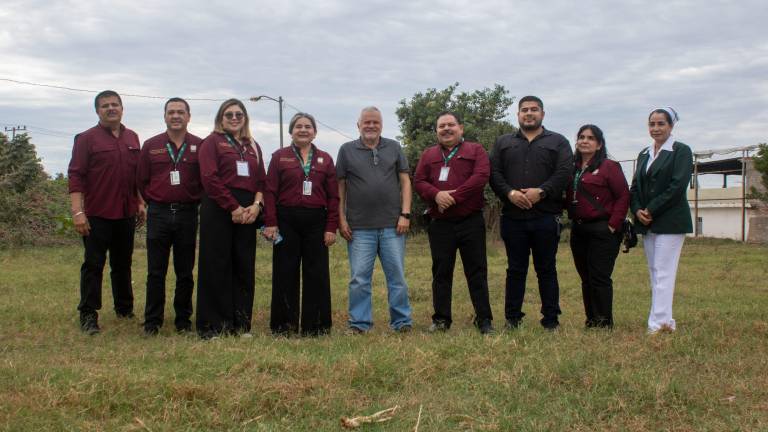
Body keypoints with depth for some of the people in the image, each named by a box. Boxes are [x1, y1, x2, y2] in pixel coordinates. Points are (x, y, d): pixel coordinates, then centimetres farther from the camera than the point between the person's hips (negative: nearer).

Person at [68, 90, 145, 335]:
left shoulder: (132, 138, 12)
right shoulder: (87, 139, -4)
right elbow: (76, 176, -9)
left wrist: (140, 203, 13)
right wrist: (77, 211, -17)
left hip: (126, 213, 5)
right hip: (97, 214, -5)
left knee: (123, 264, 14)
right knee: (93, 264, -1)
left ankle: (125, 308, 25)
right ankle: (88, 314, 5)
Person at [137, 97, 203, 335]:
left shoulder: (200, 146, 3)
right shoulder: (151, 145, 6)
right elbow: (142, 180, 10)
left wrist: (194, 202, 3)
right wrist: (155, 203, 7)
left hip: (188, 214, 0)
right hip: (158, 214, 1)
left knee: (185, 272, 6)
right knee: (155, 272, 2)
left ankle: (184, 320, 17)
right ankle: (152, 322, 10)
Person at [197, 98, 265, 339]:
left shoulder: (253, 147, 19)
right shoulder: (212, 142, 3)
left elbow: (261, 180, 14)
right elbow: (210, 178, -9)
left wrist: (256, 205, -5)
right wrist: (233, 207, -13)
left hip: (247, 212, 5)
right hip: (218, 209, -5)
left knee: (244, 267, 6)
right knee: (216, 267, -2)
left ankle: (241, 324, 14)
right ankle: (213, 326, 5)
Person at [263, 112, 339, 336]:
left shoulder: (325, 159, 10)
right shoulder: (279, 157, 7)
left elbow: (333, 196, 6)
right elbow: (270, 192, 1)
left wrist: (331, 227, -1)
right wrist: (270, 223, -9)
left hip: (316, 221, 1)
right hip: (286, 221, -1)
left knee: (317, 274, 3)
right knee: (285, 274, 3)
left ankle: (315, 326, 12)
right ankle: (284, 326, 11)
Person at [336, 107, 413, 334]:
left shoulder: (394, 148, 10)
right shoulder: (347, 150, 7)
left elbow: (405, 181, 7)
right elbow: (340, 187, 6)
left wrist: (405, 214, -2)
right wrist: (341, 219, 0)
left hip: (392, 225, 1)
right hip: (359, 227, -1)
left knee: (397, 276, 4)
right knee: (359, 278, 1)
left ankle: (402, 321, 13)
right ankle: (359, 323, 11)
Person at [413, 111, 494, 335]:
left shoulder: (476, 151, 6)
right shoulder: (428, 155, 15)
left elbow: (481, 177, -10)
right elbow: (418, 181, 4)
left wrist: (454, 196, -17)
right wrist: (436, 195, -16)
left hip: (471, 222, -2)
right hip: (440, 224, 3)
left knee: (477, 271, 1)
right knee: (441, 272, 6)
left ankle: (484, 319, 6)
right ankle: (441, 319, 14)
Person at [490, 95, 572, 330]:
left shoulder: (558, 142, 9)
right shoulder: (503, 143, 15)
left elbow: (564, 173, -4)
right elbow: (494, 173, 5)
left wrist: (541, 192, -16)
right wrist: (510, 193, -12)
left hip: (546, 217, -1)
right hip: (513, 216, 2)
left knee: (547, 269, 5)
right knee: (515, 269, 6)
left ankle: (551, 319, 11)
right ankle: (512, 318, 13)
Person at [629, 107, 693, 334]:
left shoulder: (681, 151, -3)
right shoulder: (644, 154, 17)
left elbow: (678, 185, -13)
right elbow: (635, 187, 15)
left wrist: (651, 210, -14)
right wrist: (637, 210, -4)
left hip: (670, 221, -7)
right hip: (647, 222, 7)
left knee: (664, 273, -10)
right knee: (655, 273, 7)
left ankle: (657, 324, -11)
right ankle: (666, 321, 12)